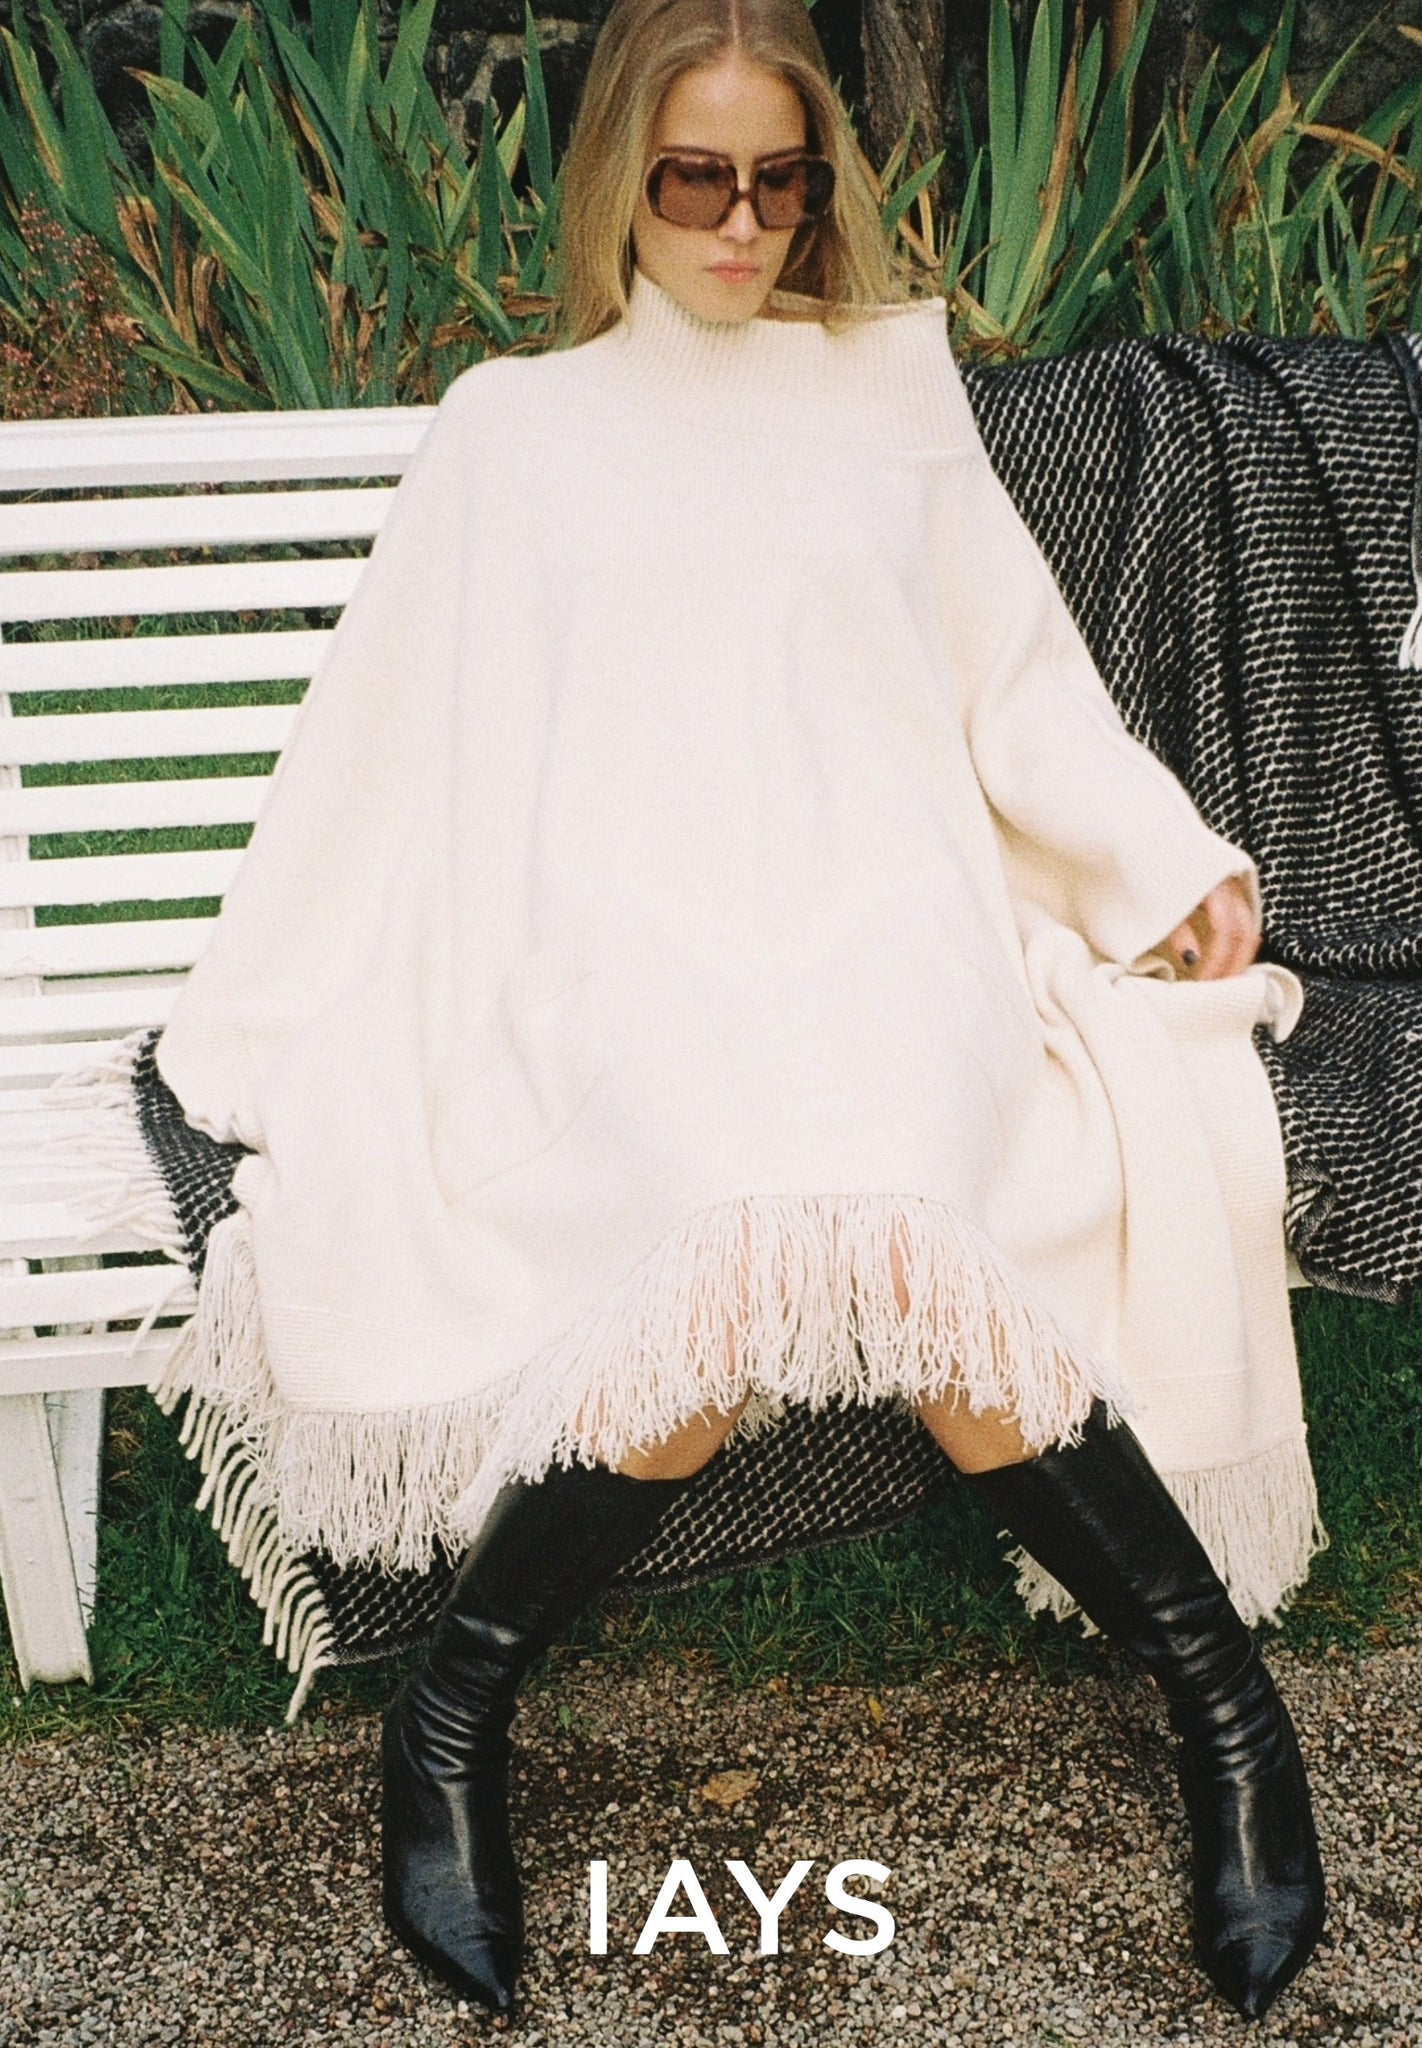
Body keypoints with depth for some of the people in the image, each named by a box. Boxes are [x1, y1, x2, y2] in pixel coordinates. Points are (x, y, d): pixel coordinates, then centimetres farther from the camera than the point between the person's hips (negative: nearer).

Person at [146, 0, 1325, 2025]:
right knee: (762, 1237, -34)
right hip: (620, 944, -1)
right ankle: (455, 1708, -15)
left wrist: (1184, 866, 2)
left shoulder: (893, 390, 22)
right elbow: (397, 755, 16)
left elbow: (1027, 689, 18)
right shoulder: (512, 423, 19)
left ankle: (1222, 1691, -15)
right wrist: (257, 1027, 11)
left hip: (886, 923, 1)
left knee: (890, 1240, -32)